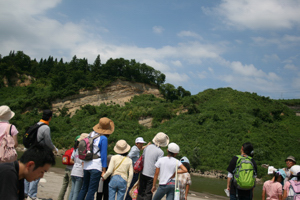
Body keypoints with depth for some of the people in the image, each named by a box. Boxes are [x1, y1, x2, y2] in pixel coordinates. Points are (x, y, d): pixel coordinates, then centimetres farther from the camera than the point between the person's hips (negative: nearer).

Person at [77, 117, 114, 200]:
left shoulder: (91, 134, 8)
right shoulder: (103, 138, -12)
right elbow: (103, 155, -11)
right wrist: (104, 170, -6)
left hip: (86, 165, 7)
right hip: (96, 167, -7)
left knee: (84, 188, 16)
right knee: (92, 190, -2)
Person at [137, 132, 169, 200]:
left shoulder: (148, 147, 2)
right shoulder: (160, 152, -14)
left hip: (143, 173, 5)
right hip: (151, 175, -5)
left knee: (141, 191, 16)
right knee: (148, 193, 4)